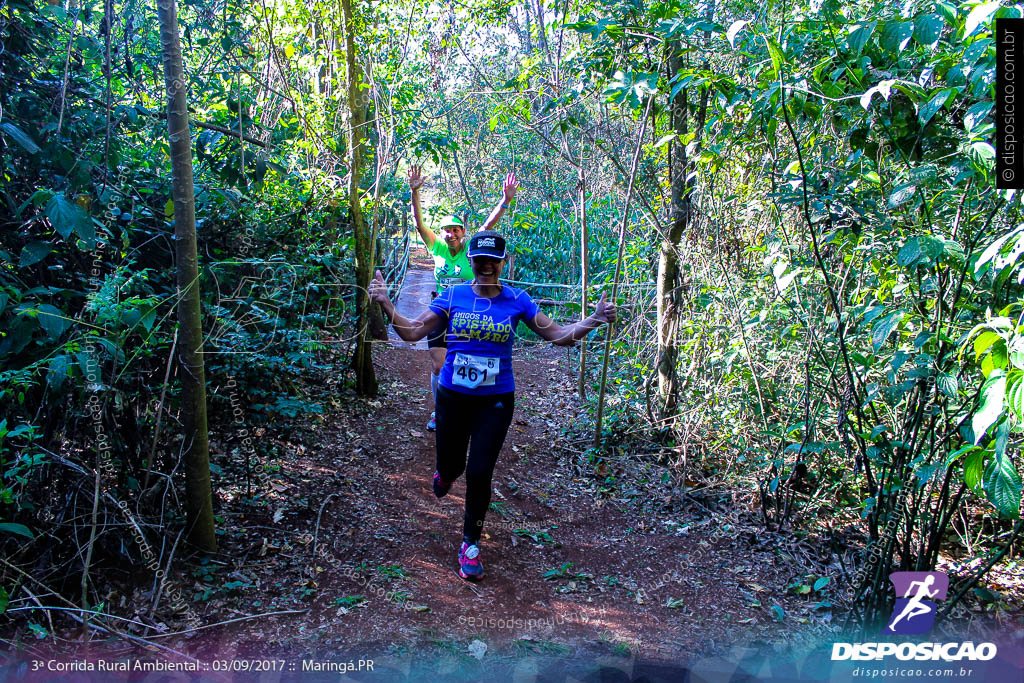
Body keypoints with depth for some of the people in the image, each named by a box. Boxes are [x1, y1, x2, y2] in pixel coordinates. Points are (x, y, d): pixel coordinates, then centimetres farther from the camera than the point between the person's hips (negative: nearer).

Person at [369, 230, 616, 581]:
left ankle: (471, 542, 20)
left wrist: (592, 321, -18)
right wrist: (386, 304, -17)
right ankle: (448, 472, 54)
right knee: (451, 464, 12)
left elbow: (557, 335, -3)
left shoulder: (517, 300, -3)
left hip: (495, 400, -1)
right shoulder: (452, 295, -2)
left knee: (479, 473, -4)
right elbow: (412, 332, -4)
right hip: (452, 396, 1)